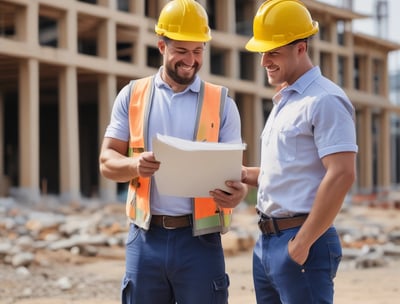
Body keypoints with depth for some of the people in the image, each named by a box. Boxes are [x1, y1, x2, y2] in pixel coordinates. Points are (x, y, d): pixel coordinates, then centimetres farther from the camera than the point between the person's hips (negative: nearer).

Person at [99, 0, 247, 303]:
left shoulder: (221, 102, 5)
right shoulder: (132, 96, 7)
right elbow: (107, 160, 5)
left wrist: (239, 189, -23)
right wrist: (135, 165, -18)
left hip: (200, 239, -1)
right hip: (146, 238, 1)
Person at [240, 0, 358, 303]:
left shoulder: (324, 101, -12)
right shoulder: (284, 101, 18)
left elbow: (342, 175, -21)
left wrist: (302, 243, -20)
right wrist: (243, 174, 7)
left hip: (299, 244, -9)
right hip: (267, 241, 9)